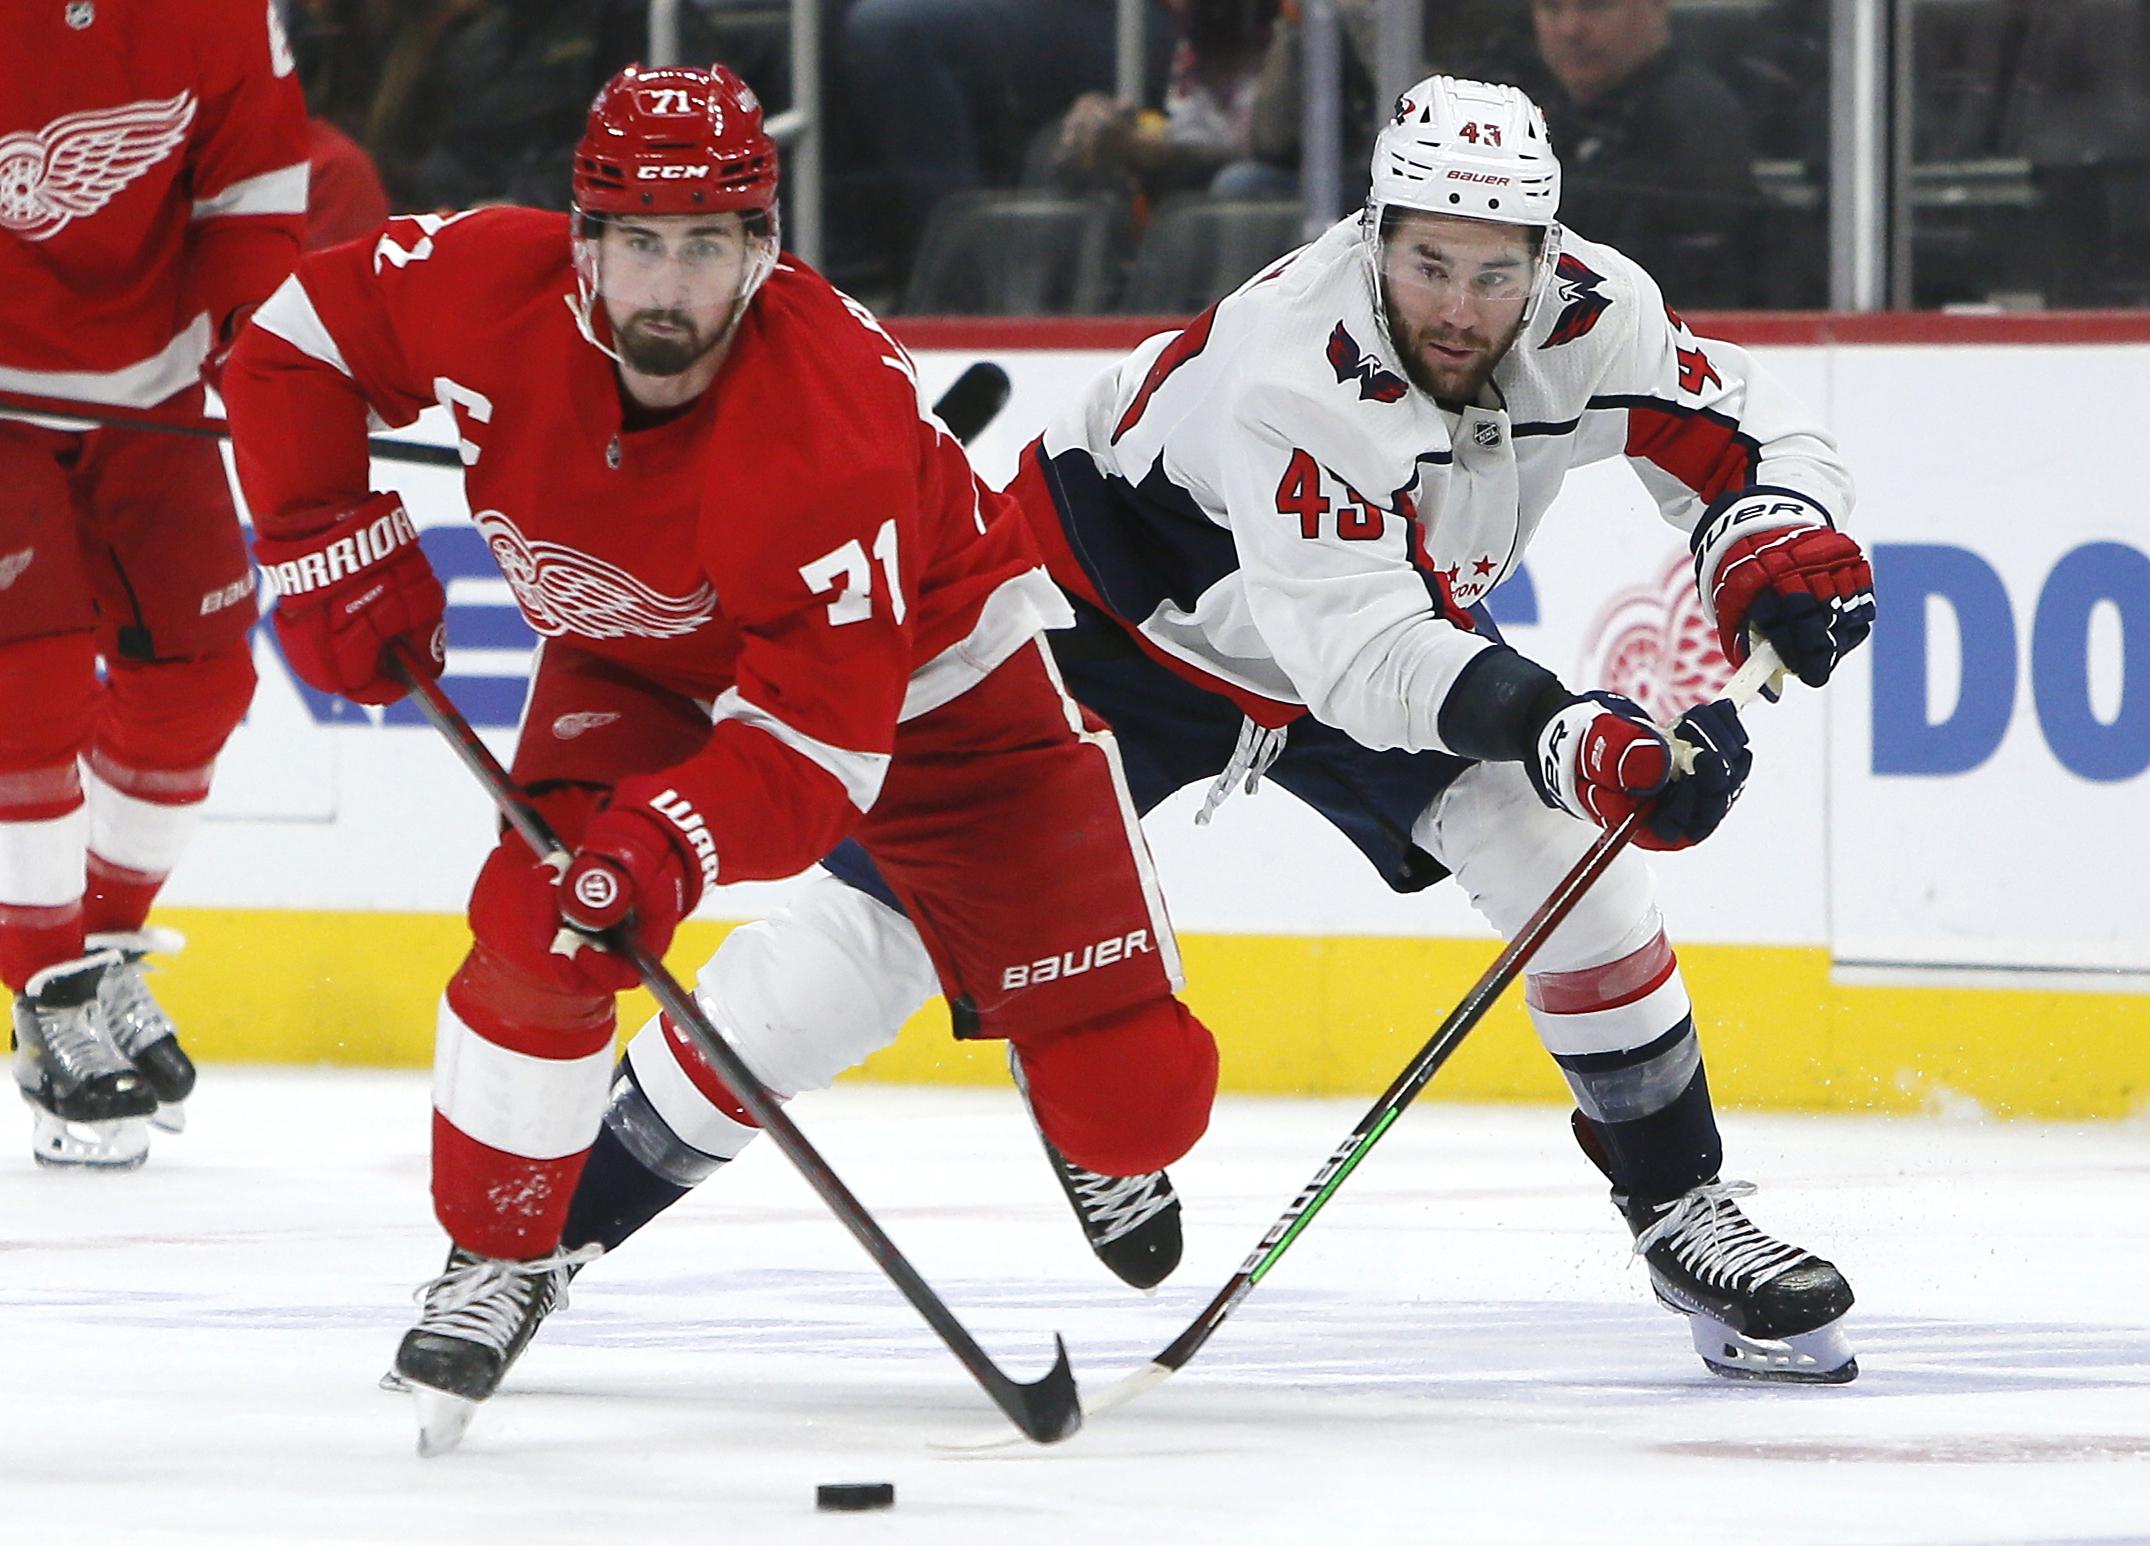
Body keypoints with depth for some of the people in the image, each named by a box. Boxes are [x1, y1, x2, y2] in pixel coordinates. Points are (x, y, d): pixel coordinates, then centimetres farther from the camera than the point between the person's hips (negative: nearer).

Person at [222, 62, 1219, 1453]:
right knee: (541, 919, -25)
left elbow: (822, 730, -38)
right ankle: (501, 1257, -2)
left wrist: (676, 839, -52)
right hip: (642, 661, 3)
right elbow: (297, 342, -7)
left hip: (924, 671, -3)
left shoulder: (831, 426, -39)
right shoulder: (491, 290, -26)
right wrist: (334, 547, -13)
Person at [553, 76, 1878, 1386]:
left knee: (1573, 862, -10)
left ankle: (1683, 1210, 6)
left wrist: (1783, 550, -34)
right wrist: (1567, 737, -62)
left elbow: (1749, 440, -8)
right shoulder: (1287, 366, -42)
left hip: (1403, 629, 5)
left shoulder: (1592, 315, -22)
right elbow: (1356, 642, -49)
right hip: (1120, 615, -5)